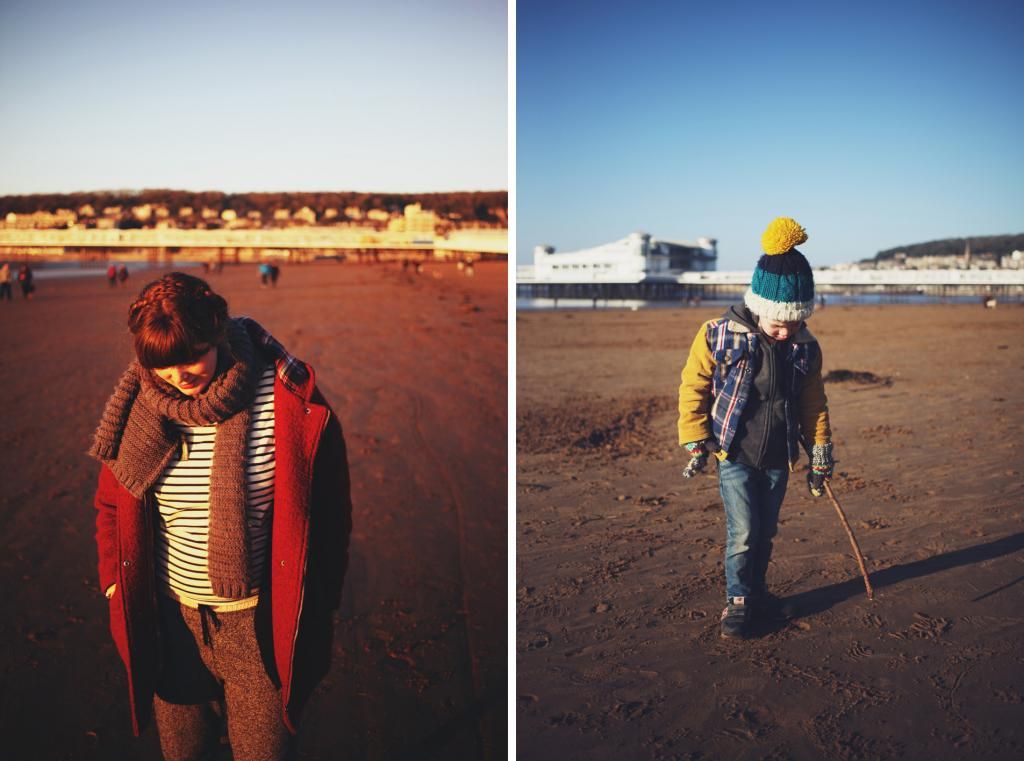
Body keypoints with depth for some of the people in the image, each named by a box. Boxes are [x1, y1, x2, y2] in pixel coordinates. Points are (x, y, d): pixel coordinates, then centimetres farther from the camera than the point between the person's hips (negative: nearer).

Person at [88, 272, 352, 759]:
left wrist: (318, 605, -2)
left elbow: (329, 505, -6)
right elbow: (111, 503, 11)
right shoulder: (141, 406, -5)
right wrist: (116, 583, 4)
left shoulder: (289, 402, -16)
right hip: (170, 620, 3)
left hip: (258, 623, -3)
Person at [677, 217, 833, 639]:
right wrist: (695, 442, -7)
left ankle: (756, 591, 34)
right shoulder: (719, 335, -14)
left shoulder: (806, 347, -3)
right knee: (743, 533, -7)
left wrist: (821, 453, 9)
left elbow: (814, 404, 8)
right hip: (734, 455, -4)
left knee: (765, 533, 15)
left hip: (778, 460, 4)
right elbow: (692, 388, -6)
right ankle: (737, 602, 10)